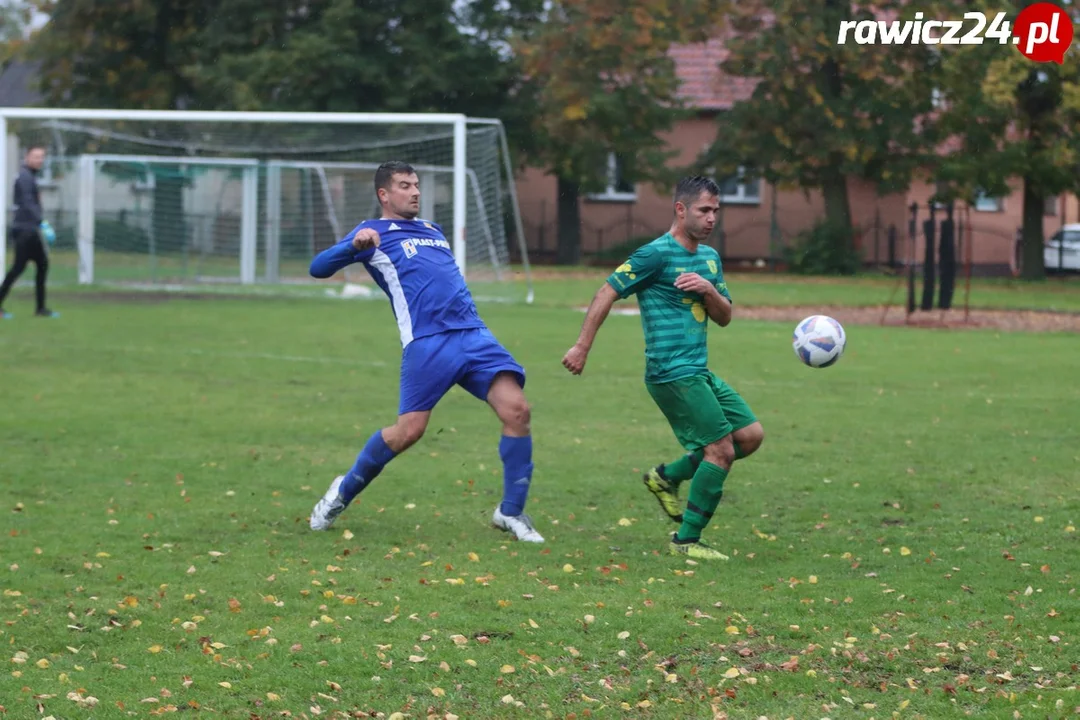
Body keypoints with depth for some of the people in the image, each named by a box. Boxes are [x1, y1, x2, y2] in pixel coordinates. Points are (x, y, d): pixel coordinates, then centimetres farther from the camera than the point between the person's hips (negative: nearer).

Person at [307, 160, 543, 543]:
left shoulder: (432, 231, 27)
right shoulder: (373, 232, 8)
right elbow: (318, 268, -4)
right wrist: (354, 246, -21)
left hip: (472, 333, 5)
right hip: (426, 340, -5)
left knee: (516, 408, -12)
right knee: (408, 430, -8)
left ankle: (511, 512, -1)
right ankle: (343, 492, 17)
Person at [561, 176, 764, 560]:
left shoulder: (709, 257, 14)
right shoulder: (657, 254, -11)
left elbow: (724, 317, 14)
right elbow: (608, 292, -10)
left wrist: (709, 289, -8)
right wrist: (582, 347, -12)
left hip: (699, 372, 9)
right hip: (672, 373, -9)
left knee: (751, 435, 7)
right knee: (721, 449, -11)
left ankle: (668, 476, 19)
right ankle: (686, 542, -1)